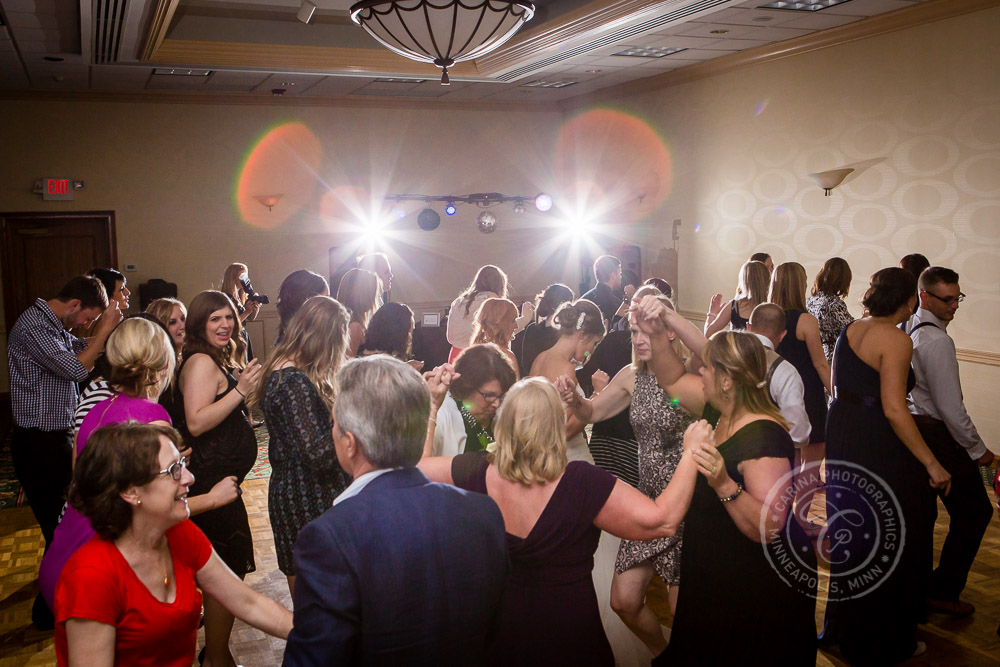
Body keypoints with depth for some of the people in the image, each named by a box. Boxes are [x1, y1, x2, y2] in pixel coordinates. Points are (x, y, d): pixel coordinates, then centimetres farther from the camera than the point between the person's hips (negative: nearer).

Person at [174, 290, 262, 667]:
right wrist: (239, 391, -28)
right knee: (228, 570, -4)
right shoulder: (201, 362, -17)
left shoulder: (222, 359, 14)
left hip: (220, 476, 11)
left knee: (225, 569, 21)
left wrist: (244, 386, 14)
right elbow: (196, 423, -27)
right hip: (212, 479, -11)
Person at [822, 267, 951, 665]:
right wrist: (931, 463, -20)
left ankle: (842, 625, 38)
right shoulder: (896, 340, -18)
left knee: (847, 536, 22)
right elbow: (893, 410, -24)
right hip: (877, 449, -8)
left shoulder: (851, 330, 7)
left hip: (841, 442, 8)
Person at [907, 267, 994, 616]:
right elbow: (950, 406, -21)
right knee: (974, 511, 4)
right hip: (937, 435, -9)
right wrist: (978, 449, -10)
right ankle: (943, 591, 9)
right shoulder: (937, 340, -22)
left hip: (910, 426, 9)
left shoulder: (909, 328, 7)